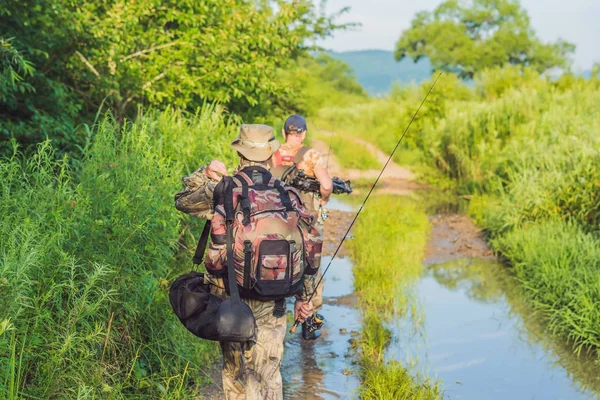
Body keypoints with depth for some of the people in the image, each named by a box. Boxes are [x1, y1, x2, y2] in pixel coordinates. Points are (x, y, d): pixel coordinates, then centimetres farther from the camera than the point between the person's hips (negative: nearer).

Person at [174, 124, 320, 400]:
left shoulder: (222, 190, -8)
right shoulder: (288, 195, -3)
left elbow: (182, 201, 10)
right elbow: (307, 250, 1)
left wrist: (203, 175, 9)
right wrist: (304, 297, 10)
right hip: (272, 303, 1)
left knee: (238, 372, 13)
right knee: (269, 373, 15)